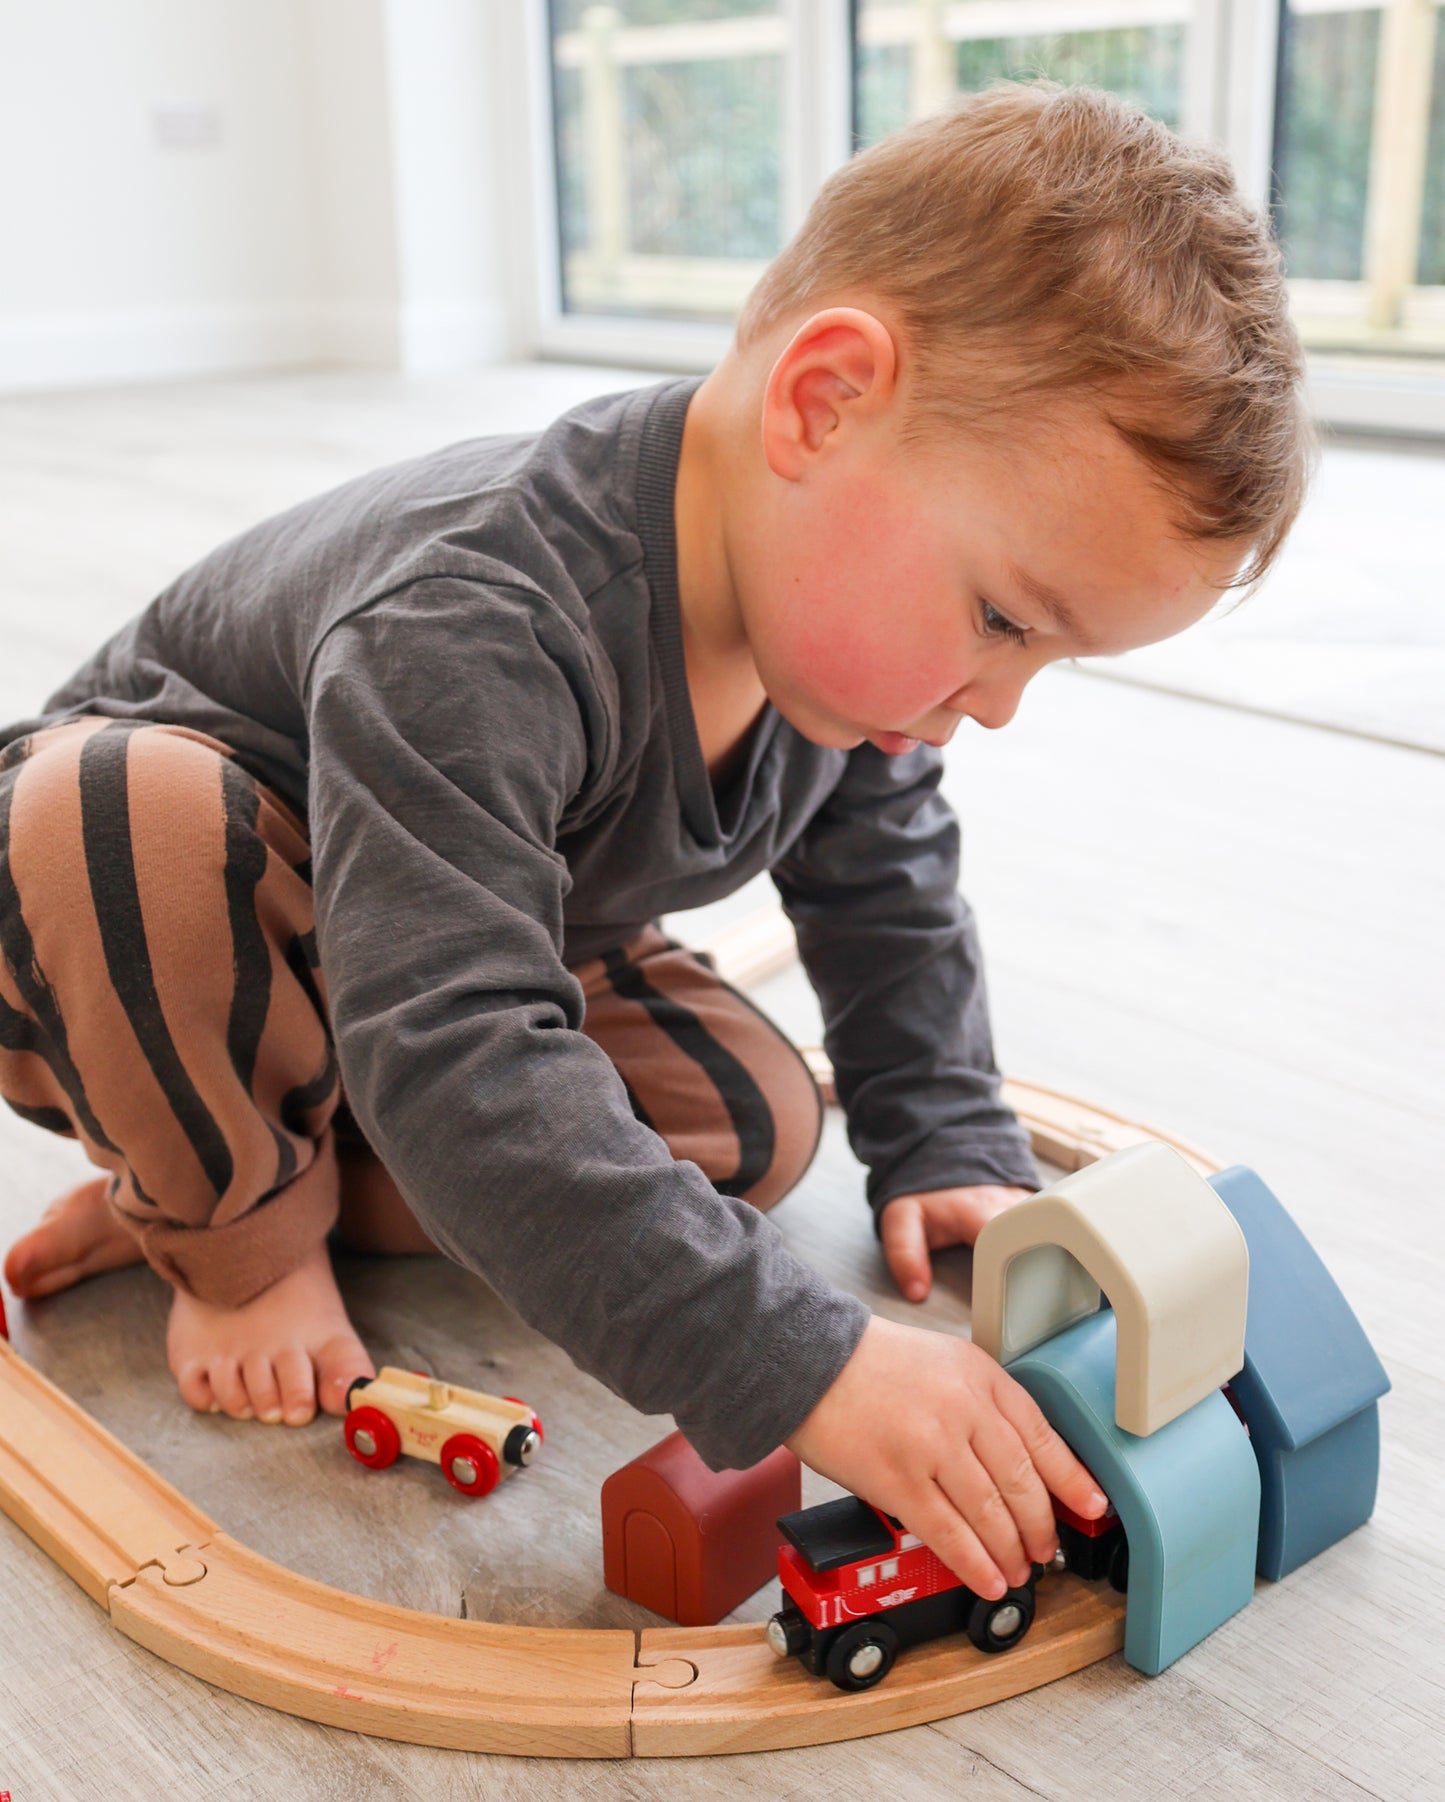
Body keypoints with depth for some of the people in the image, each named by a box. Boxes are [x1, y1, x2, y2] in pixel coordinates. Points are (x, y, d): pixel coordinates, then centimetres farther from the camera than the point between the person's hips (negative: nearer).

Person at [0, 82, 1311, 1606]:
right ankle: (232, 1228, -10)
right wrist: (796, 1363, -52)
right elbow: (453, 1057, -49)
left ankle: (198, 1173, -2)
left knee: (752, 1123, -12)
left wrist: (948, 1149, -7)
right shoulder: (470, 633, -43)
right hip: (139, 937, -6)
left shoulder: (837, 618, -15)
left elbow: (883, 892, 2)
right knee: (125, 802, -40)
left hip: (479, 942, 7)